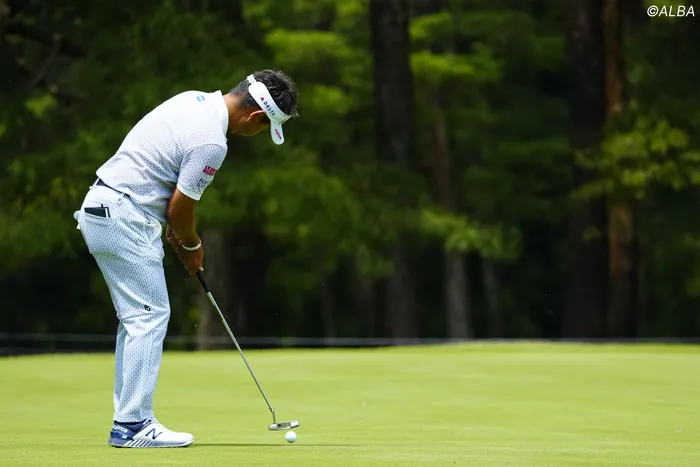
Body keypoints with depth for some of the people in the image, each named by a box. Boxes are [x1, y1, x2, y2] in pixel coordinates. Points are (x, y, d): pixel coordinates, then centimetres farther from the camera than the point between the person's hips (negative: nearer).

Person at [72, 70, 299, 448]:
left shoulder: (195, 100, 9)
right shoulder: (211, 142, -20)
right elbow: (180, 207, -12)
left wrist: (175, 229, 17)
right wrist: (192, 246, 8)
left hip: (99, 208, 10)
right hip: (125, 218, -10)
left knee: (137, 318, 12)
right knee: (150, 316, -7)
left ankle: (128, 420, 12)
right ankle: (134, 424, -8)